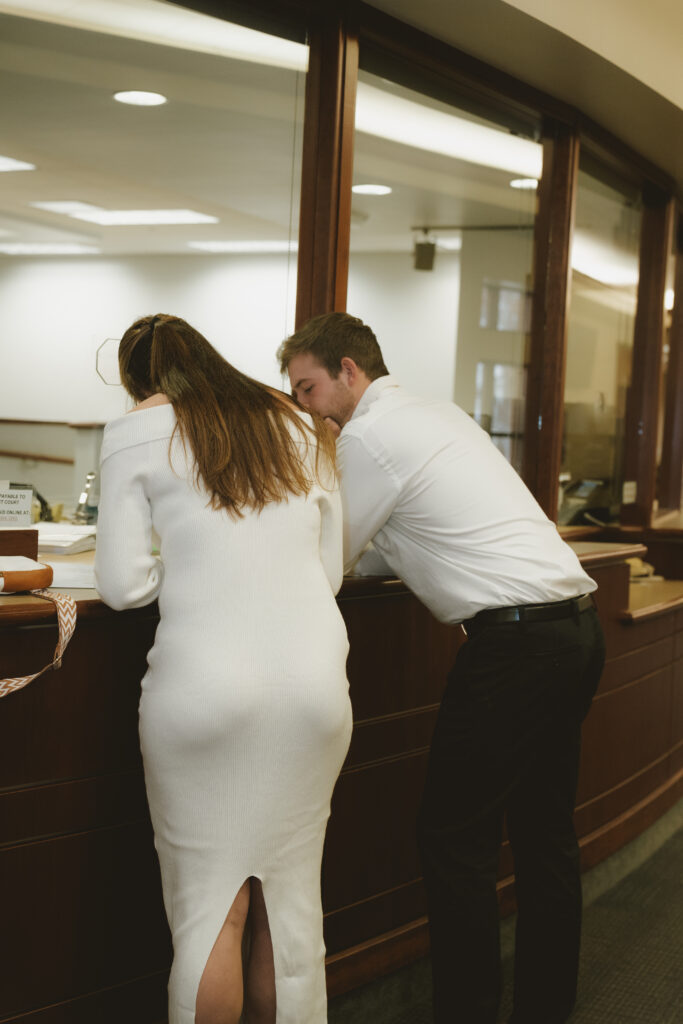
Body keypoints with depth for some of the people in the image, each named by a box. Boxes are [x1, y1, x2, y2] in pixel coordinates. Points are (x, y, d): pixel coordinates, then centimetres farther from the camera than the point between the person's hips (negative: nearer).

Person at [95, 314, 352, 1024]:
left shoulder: (135, 433, 3)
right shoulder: (302, 430, 15)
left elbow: (122, 585, -1)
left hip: (205, 682, -3)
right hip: (313, 677, 4)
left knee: (210, 906, 7)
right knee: (290, 898, 14)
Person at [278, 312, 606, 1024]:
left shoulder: (368, 437, -8)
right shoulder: (438, 415, 21)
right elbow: (379, 551, 25)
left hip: (516, 639, -10)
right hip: (576, 624, 10)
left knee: (456, 838, -2)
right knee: (544, 833, 16)